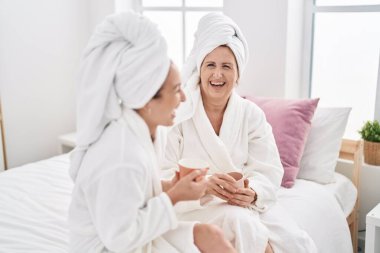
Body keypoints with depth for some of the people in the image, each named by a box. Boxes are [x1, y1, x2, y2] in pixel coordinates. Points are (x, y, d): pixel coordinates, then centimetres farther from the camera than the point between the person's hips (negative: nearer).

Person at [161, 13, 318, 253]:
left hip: (246, 201, 3)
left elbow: (268, 170, -2)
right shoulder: (180, 113, -8)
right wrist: (203, 184, -31)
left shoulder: (252, 114, 2)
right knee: (240, 222, -32)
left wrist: (252, 193, -25)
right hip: (193, 203, -2)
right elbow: (163, 174, -13)